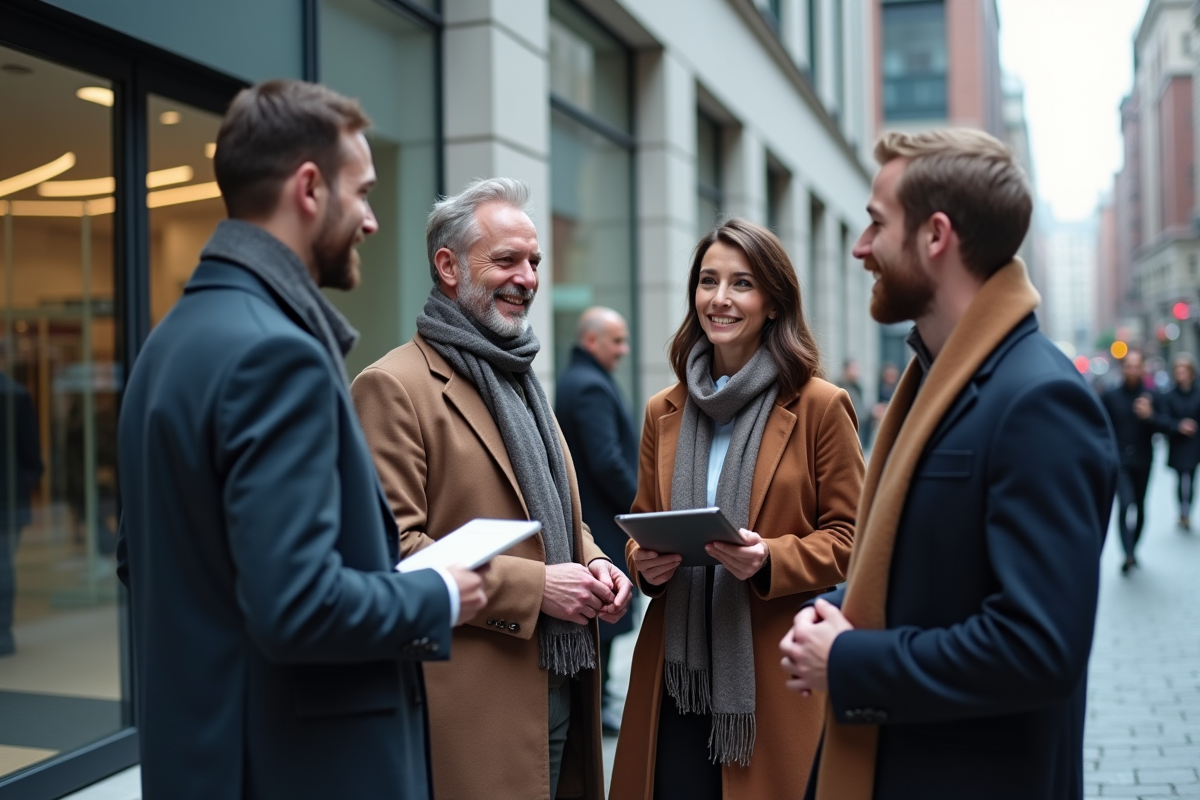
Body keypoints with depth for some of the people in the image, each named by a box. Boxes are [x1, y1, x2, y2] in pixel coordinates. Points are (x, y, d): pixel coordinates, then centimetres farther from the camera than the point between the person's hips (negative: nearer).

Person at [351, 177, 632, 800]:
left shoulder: (519, 378, 16)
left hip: (560, 689, 8)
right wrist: (532, 586, -18)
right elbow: (391, 549, -17)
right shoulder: (393, 386, -11)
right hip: (477, 699, -8)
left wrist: (593, 565, 3)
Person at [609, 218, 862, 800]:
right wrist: (645, 562, -5)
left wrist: (770, 560, -19)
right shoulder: (664, 411, 10)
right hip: (675, 670, 3)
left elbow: (846, 538, -2)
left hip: (775, 674, -3)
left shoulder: (820, 406, -3)